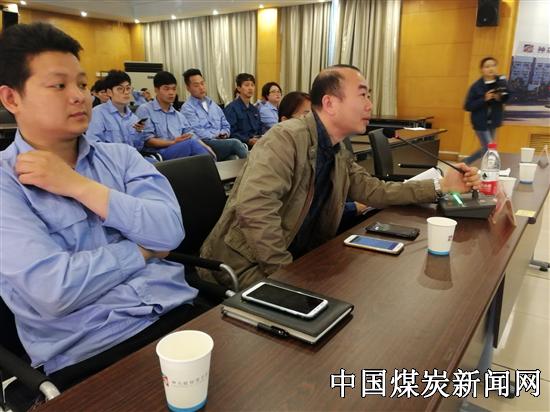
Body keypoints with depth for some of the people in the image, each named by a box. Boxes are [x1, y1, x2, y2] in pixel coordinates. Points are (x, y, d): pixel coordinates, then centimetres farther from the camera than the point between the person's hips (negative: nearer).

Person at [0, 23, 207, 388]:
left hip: (179, 311, 4)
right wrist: (143, 248, -4)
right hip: (89, 350, -4)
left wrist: (77, 186, -10)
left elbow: (170, 231, -6)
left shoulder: (121, 156, 9)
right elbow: (52, 290, -16)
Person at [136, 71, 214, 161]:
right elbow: (147, 140, -3)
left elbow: (192, 137, 15)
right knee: (192, 143, -33)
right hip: (159, 154, -5)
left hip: (184, 152, 6)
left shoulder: (179, 116, 28)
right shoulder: (145, 110, 8)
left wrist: (207, 148, -6)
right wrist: (173, 142, -13)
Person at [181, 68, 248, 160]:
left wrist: (223, 134, 1)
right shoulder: (187, 108, 2)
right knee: (235, 143, -30)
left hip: (221, 143, 5)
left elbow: (226, 126, 23)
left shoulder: (213, 105, 25)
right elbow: (197, 133, -10)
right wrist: (218, 135, -5)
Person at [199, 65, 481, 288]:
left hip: (296, 261, 8)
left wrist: (441, 185, 7)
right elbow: (254, 208, -31)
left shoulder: (340, 157, 7)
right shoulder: (287, 138, -21)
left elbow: (375, 192, 13)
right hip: (244, 266, -8)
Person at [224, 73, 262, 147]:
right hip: (242, 144, -7)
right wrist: (248, 141, -22)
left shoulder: (254, 109, 23)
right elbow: (231, 133, -9)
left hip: (256, 142, 7)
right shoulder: (231, 108, 0)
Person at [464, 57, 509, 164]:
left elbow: (508, 98, 6)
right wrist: (484, 99, -22)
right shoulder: (476, 86, -11)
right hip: (480, 123, -5)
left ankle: (465, 163, 30)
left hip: (493, 122, 5)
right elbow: (468, 106, -12)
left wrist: (500, 98, -15)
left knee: (486, 149, 13)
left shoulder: (502, 82, -2)